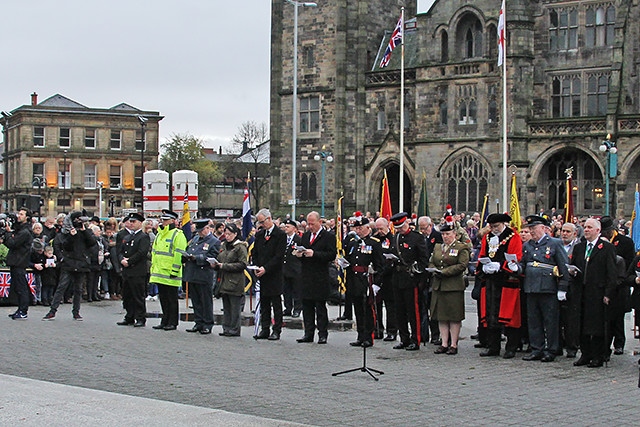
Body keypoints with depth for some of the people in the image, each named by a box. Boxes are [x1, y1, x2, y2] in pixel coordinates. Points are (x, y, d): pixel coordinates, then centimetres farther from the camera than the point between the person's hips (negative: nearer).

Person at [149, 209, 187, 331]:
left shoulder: (178, 235, -9)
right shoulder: (159, 235, 17)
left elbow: (179, 255, -14)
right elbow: (154, 252, 23)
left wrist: (174, 271, -18)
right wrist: (153, 269, 18)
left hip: (170, 274, -8)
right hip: (159, 273, 8)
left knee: (172, 299, -1)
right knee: (163, 298, 12)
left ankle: (173, 323, 5)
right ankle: (165, 321, 19)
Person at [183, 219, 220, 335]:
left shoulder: (214, 242, -4)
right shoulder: (195, 239, 18)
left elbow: (211, 259, -13)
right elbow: (188, 251, 22)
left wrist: (196, 258, -21)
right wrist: (186, 256, -1)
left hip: (204, 277, -7)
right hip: (192, 275, 7)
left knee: (206, 301, 0)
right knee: (195, 301, 11)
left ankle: (207, 325, 6)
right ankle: (199, 324, 18)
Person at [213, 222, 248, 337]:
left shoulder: (240, 247, -7)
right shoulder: (223, 246, 15)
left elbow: (242, 264, -15)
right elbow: (220, 260, 24)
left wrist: (225, 266, -17)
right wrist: (216, 265, 1)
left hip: (235, 282, -7)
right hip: (224, 282, 7)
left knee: (235, 308, -3)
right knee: (226, 307, 12)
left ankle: (234, 330, 2)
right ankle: (226, 329, 17)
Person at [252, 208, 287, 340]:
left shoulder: (281, 235, -7)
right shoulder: (259, 234, 14)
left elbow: (279, 255, -12)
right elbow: (254, 253, 17)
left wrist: (265, 268, -16)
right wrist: (256, 267, 0)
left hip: (274, 276, -6)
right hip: (261, 275, 6)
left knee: (276, 304, -1)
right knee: (264, 304, 9)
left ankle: (276, 331, 2)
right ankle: (264, 330, 13)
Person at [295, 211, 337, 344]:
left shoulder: (329, 236, -3)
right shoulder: (305, 236, 17)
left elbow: (332, 255, -13)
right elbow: (301, 253, 22)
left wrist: (314, 254, -21)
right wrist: (299, 254, -2)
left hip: (321, 277, -6)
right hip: (306, 277, 6)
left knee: (320, 307, -2)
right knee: (307, 306, 7)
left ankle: (322, 334, 3)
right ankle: (308, 334, 13)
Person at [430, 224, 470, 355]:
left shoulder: (462, 248, -2)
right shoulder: (437, 248, 17)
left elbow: (462, 265, -11)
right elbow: (431, 263, 18)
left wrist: (445, 272, -16)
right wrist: (434, 271, -4)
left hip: (454, 286, -6)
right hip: (438, 285, 6)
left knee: (454, 316, -2)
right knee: (441, 316, 6)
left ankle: (454, 345, 3)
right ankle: (444, 344, 12)